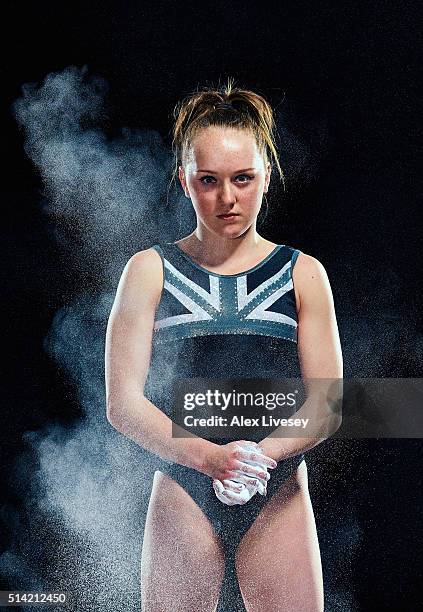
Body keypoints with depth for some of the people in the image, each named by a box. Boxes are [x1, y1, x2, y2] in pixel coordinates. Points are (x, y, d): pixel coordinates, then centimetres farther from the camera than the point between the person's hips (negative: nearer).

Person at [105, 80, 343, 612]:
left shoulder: (302, 274, 4)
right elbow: (123, 404, -5)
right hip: (182, 495, 0)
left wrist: (262, 453, -19)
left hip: (278, 498, 1)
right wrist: (209, 456, -20)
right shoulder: (150, 271, 2)